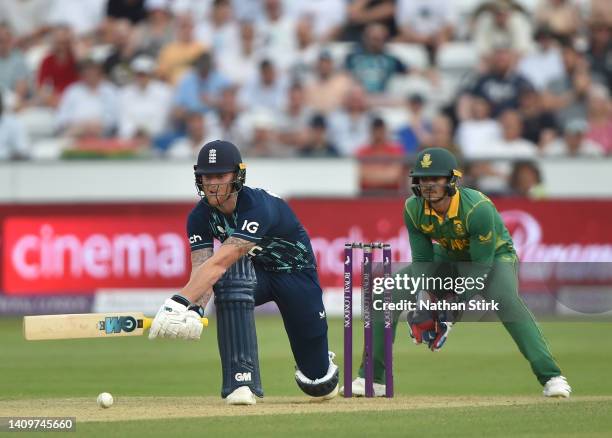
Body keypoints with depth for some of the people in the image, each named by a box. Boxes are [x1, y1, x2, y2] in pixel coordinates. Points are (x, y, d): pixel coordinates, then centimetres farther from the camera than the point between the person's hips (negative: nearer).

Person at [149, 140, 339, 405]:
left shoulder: (259, 207, -36)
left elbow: (220, 261, -47)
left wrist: (179, 302, -58)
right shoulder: (201, 216, -19)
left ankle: (323, 369, 41)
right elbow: (201, 268, -29)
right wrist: (194, 310, -51)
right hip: (253, 272, 4)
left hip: (295, 272, -4)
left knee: (319, 384, -1)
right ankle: (241, 381, -34)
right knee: (229, 279, -36)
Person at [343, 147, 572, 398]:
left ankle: (550, 376, -36)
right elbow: (422, 260, -10)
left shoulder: (478, 209, -35)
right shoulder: (414, 209, -19)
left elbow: (482, 265, -30)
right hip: (448, 258, 6)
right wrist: (423, 302, -27)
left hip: (495, 256, -5)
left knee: (505, 298, -38)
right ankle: (372, 378, 3)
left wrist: (456, 308, -35)